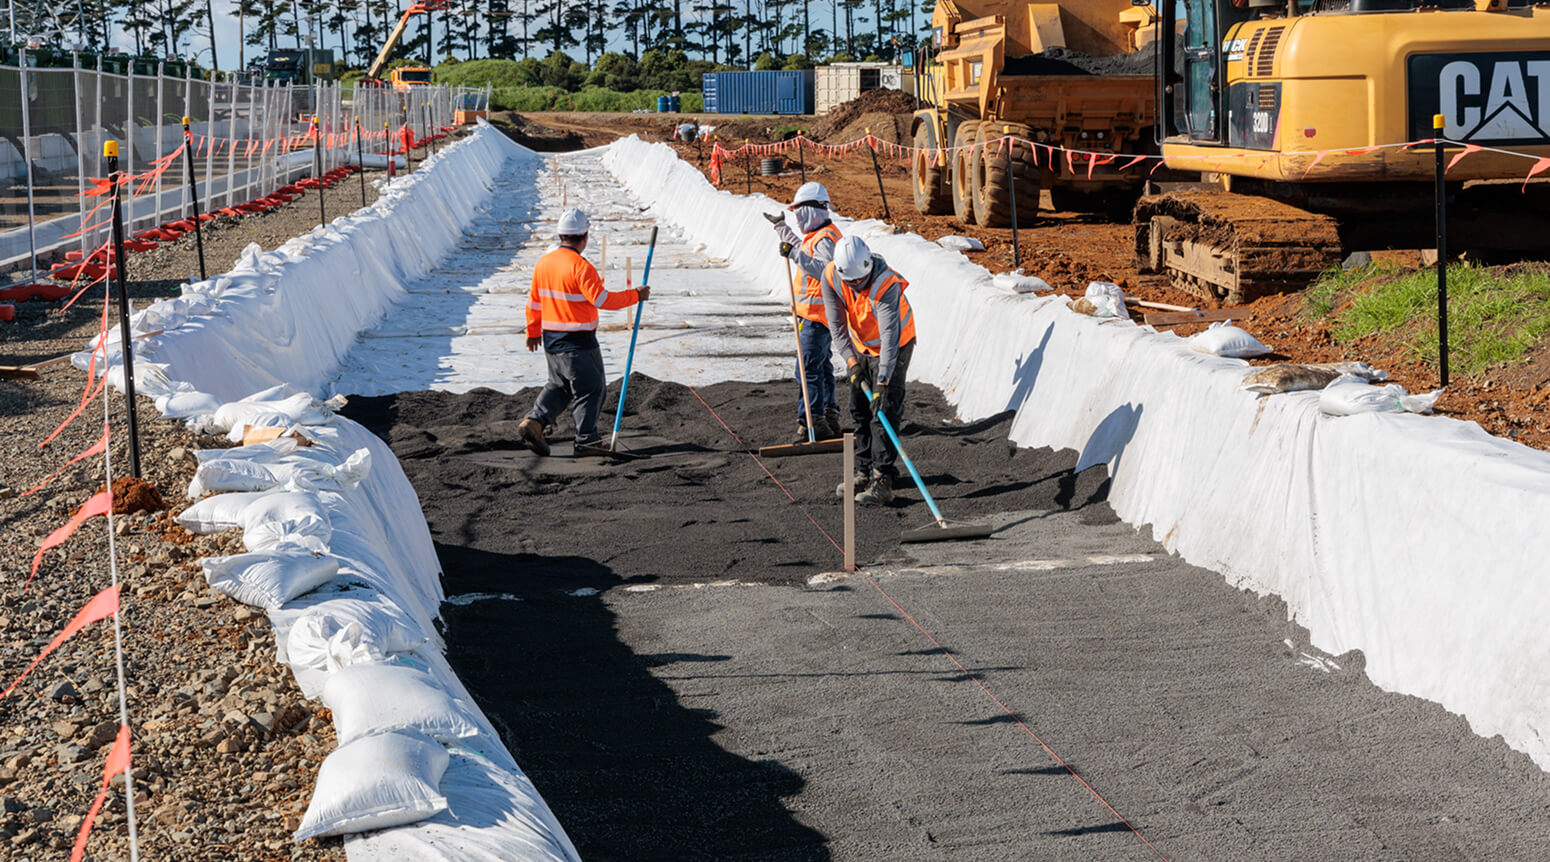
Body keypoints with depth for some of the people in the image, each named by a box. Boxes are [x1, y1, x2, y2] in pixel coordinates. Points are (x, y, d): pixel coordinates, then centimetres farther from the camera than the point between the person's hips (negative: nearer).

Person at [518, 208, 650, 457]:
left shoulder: (543, 262, 5)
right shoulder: (580, 267, -19)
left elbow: (534, 301, 13)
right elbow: (602, 299, -23)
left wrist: (533, 331, 25)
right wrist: (635, 296, -13)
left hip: (551, 340, 7)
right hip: (578, 343, -7)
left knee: (559, 385, 22)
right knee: (590, 389, 6)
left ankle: (534, 421, 6)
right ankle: (586, 441, 10)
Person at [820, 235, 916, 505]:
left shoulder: (887, 284, -36)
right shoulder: (830, 277, -20)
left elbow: (890, 336, -39)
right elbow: (837, 324, -14)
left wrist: (883, 380, -45)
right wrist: (851, 361, -25)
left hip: (894, 348, -6)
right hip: (859, 348, 6)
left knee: (884, 412, -13)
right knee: (859, 411, 11)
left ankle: (883, 481, -14)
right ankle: (865, 473, 23)